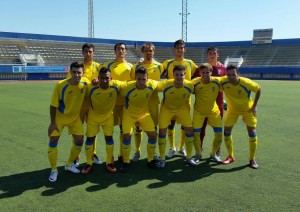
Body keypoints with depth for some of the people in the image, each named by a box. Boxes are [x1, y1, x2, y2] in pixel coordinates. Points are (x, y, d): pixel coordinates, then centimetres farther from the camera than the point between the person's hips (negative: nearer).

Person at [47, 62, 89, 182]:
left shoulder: (85, 84, -15)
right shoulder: (60, 85, -25)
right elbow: (53, 105, -18)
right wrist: (52, 123, -17)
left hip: (75, 118, 3)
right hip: (59, 118, -3)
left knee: (79, 141, 3)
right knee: (53, 141, -8)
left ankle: (69, 164, 27)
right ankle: (54, 170, 9)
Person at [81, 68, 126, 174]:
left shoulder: (116, 85, -28)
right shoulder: (92, 88, -31)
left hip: (108, 116, 1)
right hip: (93, 116, -1)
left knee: (109, 137, 6)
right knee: (90, 138, 4)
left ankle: (109, 162, 23)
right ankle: (89, 163, 21)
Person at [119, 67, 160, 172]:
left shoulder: (152, 85, -23)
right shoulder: (128, 87, -30)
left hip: (144, 114, 3)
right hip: (129, 114, -3)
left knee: (153, 134, -3)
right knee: (127, 136, -14)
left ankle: (150, 160, 17)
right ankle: (126, 162, 5)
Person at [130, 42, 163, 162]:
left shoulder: (159, 66, 4)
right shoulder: (136, 67, 0)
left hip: (153, 100, 1)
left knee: (153, 126, 8)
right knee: (137, 126, 4)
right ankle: (137, 152, 17)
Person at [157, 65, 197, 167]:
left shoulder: (189, 85, -25)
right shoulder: (165, 84, -31)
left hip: (182, 109, 2)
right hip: (166, 108, -1)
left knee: (189, 130, -3)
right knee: (162, 131, -5)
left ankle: (189, 157, 15)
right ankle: (162, 159, 10)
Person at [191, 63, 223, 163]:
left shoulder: (217, 81, -19)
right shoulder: (195, 82, -22)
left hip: (214, 111, 2)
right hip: (199, 111, -1)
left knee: (219, 133, 0)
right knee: (195, 133, -6)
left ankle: (213, 154, 25)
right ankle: (198, 154, 21)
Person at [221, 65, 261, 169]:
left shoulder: (247, 83, -30)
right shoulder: (223, 81, -27)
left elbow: (258, 89, -12)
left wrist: (254, 106, -11)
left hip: (248, 110, -2)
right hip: (232, 109, 2)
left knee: (252, 132, -6)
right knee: (227, 131, -1)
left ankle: (252, 159, 9)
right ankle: (230, 156, 18)